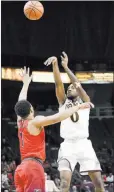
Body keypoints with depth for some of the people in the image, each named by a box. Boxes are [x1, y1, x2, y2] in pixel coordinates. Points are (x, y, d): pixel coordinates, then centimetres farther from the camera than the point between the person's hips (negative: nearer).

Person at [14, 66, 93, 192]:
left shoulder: (20, 122, 16)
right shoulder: (35, 122, -5)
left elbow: (21, 104, 33)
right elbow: (56, 118, -18)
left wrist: (26, 83, 45)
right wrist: (78, 107, -13)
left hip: (21, 169, 9)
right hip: (33, 167, -9)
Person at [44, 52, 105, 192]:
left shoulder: (85, 102, 12)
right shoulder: (63, 102, 16)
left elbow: (78, 85, -4)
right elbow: (58, 84, 1)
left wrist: (66, 67, -9)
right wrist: (55, 64, -13)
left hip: (84, 145, 0)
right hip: (68, 146, 0)